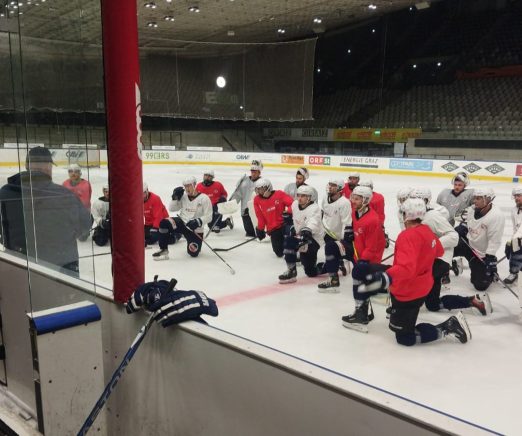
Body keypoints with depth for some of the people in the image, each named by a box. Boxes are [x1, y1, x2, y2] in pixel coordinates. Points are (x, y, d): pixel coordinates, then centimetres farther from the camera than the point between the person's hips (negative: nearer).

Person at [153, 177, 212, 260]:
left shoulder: (204, 198, -10)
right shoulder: (183, 196, 4)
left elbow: (208, 217, -11)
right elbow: (172, 209, 7)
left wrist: (198, 222, -27)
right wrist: (175, 197, -7)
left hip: (195, 230, -3)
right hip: (182, 223, 3)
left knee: (193, 253, -6)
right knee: (164, 223, -26)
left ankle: (193, 244, 33)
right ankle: (163, 250, -15)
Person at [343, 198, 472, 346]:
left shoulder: (408, 236, -27)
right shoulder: (427, 231, 0)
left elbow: (406, 267, -42)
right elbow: (439, 252, 20)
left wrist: (384, 278, -55)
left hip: (408, 292, -9)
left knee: (405, 338, 4)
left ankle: (449, 326, 5)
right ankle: (361, 315, 16)